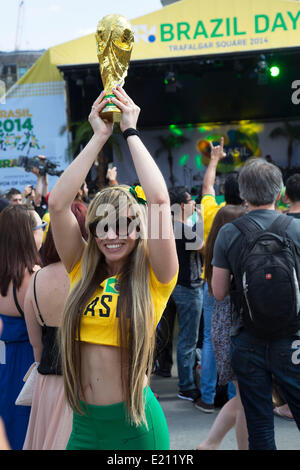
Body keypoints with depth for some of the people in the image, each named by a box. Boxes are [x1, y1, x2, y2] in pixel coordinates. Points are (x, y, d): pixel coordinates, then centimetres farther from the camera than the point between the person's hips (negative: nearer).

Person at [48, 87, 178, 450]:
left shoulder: (154, 278, -7)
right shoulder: (83, 270, 2)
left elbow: (159, 200, -20)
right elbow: (57, 203, -8)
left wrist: (130, 131, -10)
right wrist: (99, 137, -7)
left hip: (135, 423, -3)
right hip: (85, 421, 3)